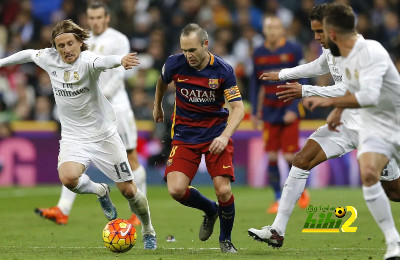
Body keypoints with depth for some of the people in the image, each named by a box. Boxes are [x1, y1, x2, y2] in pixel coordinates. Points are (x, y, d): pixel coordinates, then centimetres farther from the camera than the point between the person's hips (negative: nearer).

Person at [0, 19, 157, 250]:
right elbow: (29, 54, 18)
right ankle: (100, 191, 8)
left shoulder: (86, 60, -21)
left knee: (128, 190, 1)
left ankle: (149, 233, 30)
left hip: (103, 134, -3)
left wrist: (120, 60, -67)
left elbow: (101, 62, -45)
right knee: (68, 178, -27)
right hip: (73, 137, 3)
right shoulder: (49, 58, -5)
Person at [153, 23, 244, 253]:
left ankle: (226, 240, 12)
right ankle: (210, 210, 18)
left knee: (223, 191, -16)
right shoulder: (174, 64, -10)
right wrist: (157, 106, 30)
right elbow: (163, 81, 15)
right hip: (185, 134, 2)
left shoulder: (223, 70, -15)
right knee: (176, 190, -16)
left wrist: (225, 136, -30)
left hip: (216, 133, -2)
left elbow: (238, 107, -14)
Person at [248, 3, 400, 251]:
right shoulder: (330, 49, 6)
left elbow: (348, 90, -28)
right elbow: (318, 67, 29)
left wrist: (306, 91, -27)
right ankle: (277, 231, -7)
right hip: (345, 124, 7)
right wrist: (282, 75, 36)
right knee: (302, 160, -7)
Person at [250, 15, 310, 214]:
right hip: (269, 113, 3)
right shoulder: (259, 54, 5)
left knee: (290, 156, -6)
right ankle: (278, 199, 7)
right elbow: (255, 84, 14)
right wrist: (254, 111, 10)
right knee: (271, 157, -2)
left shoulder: (293, 50, -6)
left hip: (288, 111, -3)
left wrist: (294, 109, -15)